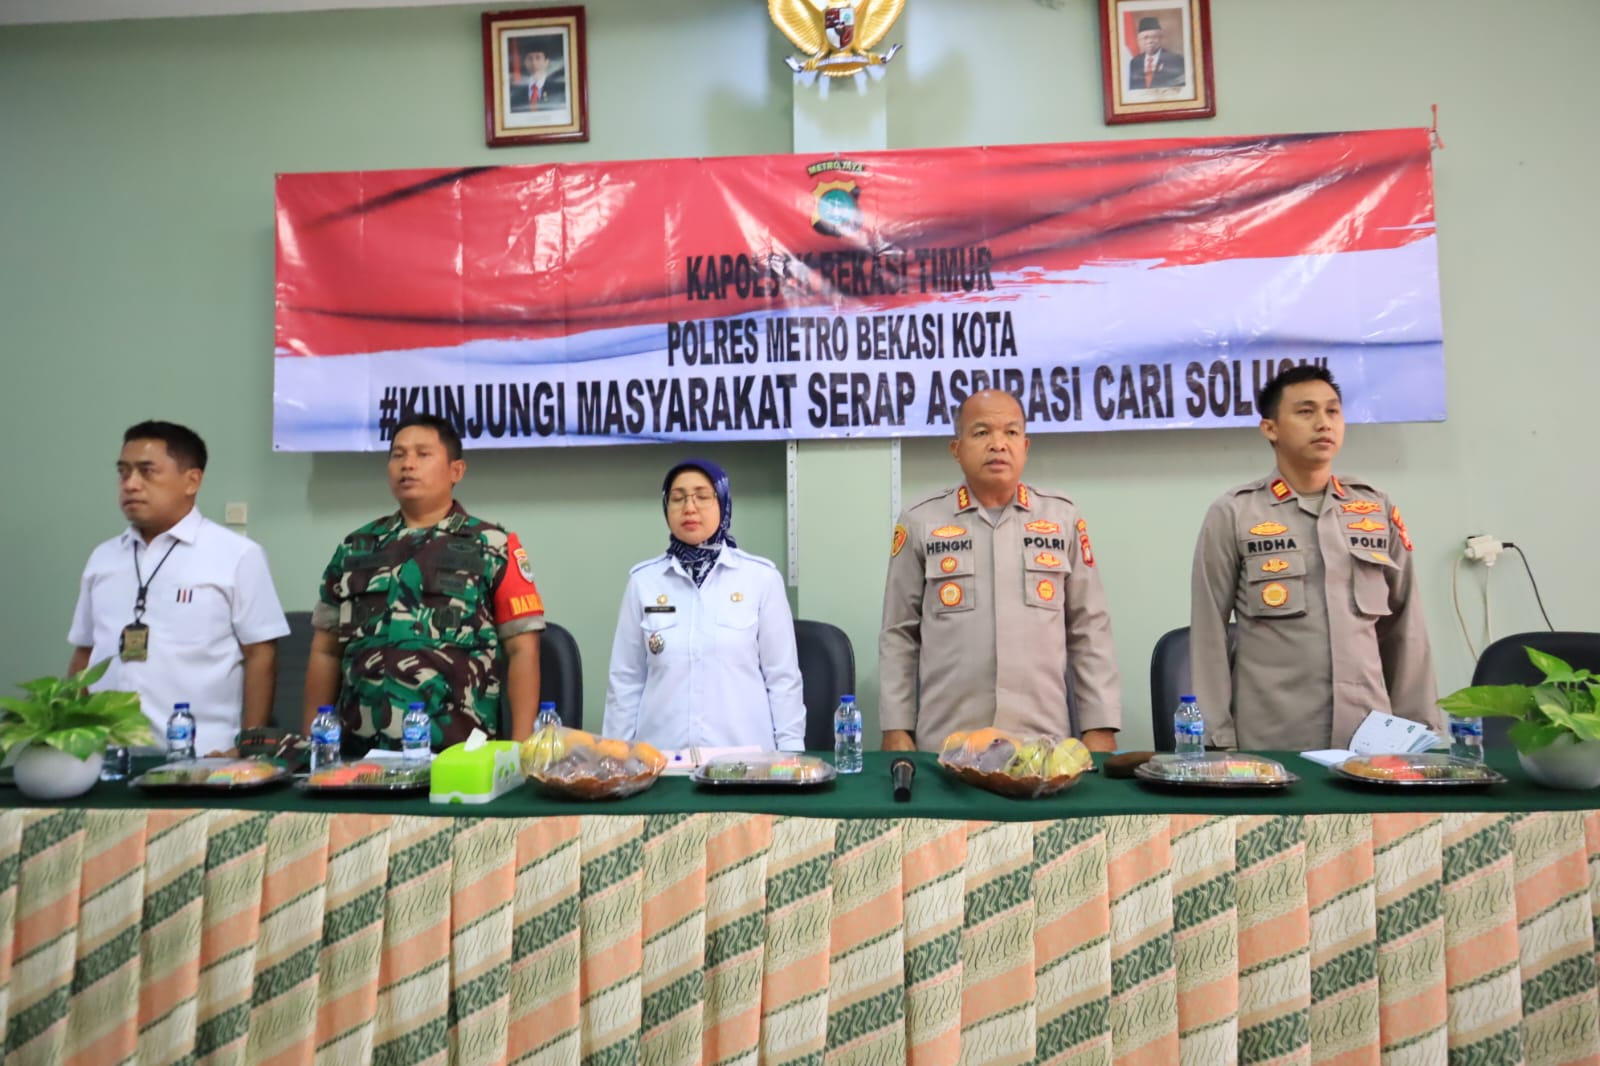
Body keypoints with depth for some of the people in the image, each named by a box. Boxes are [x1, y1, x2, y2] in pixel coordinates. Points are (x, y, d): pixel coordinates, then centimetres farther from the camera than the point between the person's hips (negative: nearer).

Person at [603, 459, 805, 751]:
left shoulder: (761, 577, -3)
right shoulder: (643, 580, 2)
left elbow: (782, 677, -1)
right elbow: (626, 679, 5)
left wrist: (790, 758, -3)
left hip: (743, 754, -1)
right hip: (662, 756, 1)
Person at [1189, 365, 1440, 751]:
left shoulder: (1379, 510, 8)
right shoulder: (1233, 514, -3)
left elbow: (1404, 628, 12)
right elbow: (1209, 634, -3)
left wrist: (1419, 726, 9)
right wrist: (1219, 738, -6)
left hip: (1370, 734, 3)